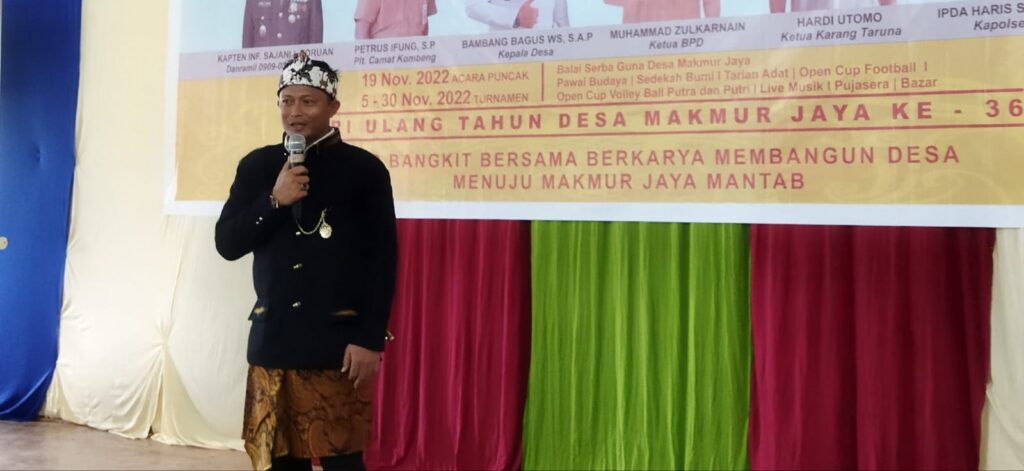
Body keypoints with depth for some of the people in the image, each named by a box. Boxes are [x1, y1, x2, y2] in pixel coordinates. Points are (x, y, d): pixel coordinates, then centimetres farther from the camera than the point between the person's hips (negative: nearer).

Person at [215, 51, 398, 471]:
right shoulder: (257, 165, 8)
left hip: (338, 342, -3)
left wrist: (371, 338, -11)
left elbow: (383, 260, -5)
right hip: (271, 339, 4)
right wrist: (274, 201, -12)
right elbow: (227, 244, 4)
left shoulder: (364, 168, -3)